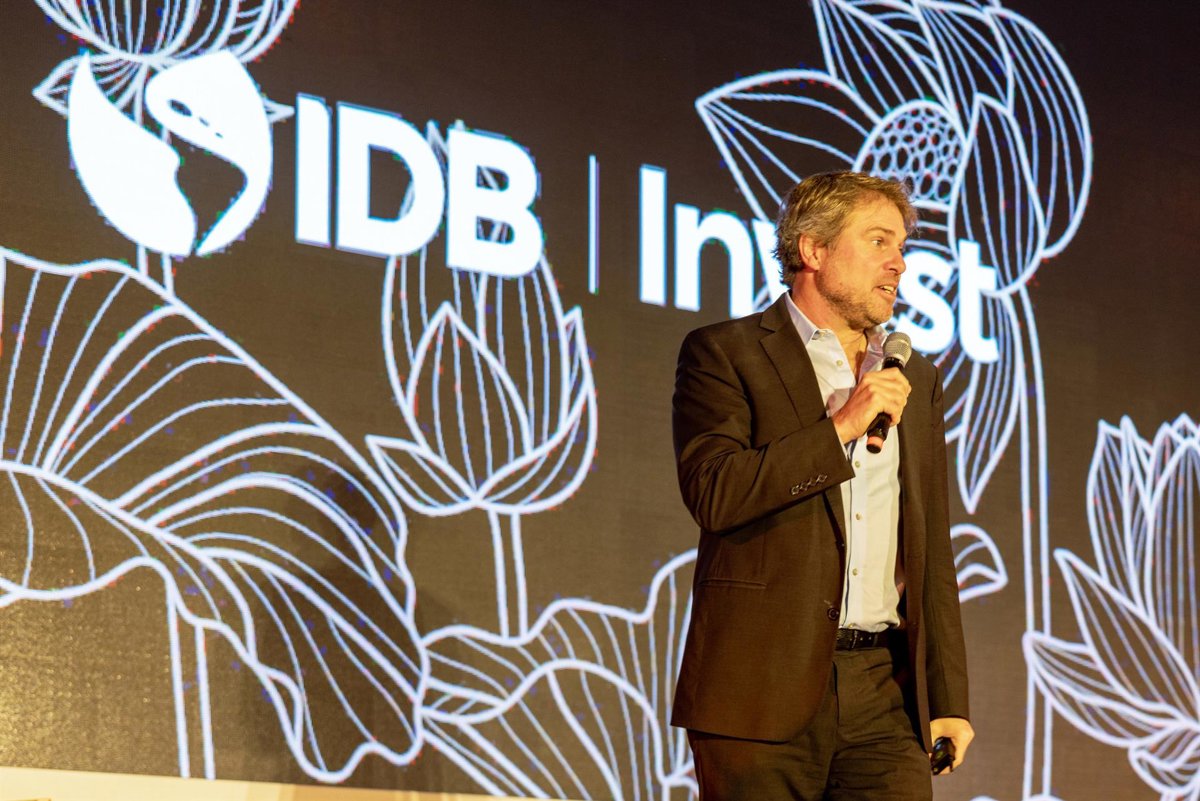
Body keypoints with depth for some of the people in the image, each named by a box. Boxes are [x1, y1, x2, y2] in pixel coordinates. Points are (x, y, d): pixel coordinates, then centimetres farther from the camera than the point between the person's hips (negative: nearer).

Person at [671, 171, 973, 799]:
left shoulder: (915, 378, 19)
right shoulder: (724, 354, 2)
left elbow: (932, 552, 18)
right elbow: (712, 493, -13)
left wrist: (948, 699, 12)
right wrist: (841, 428, -13)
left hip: (885, 693, 4)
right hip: (766, 688, -4)